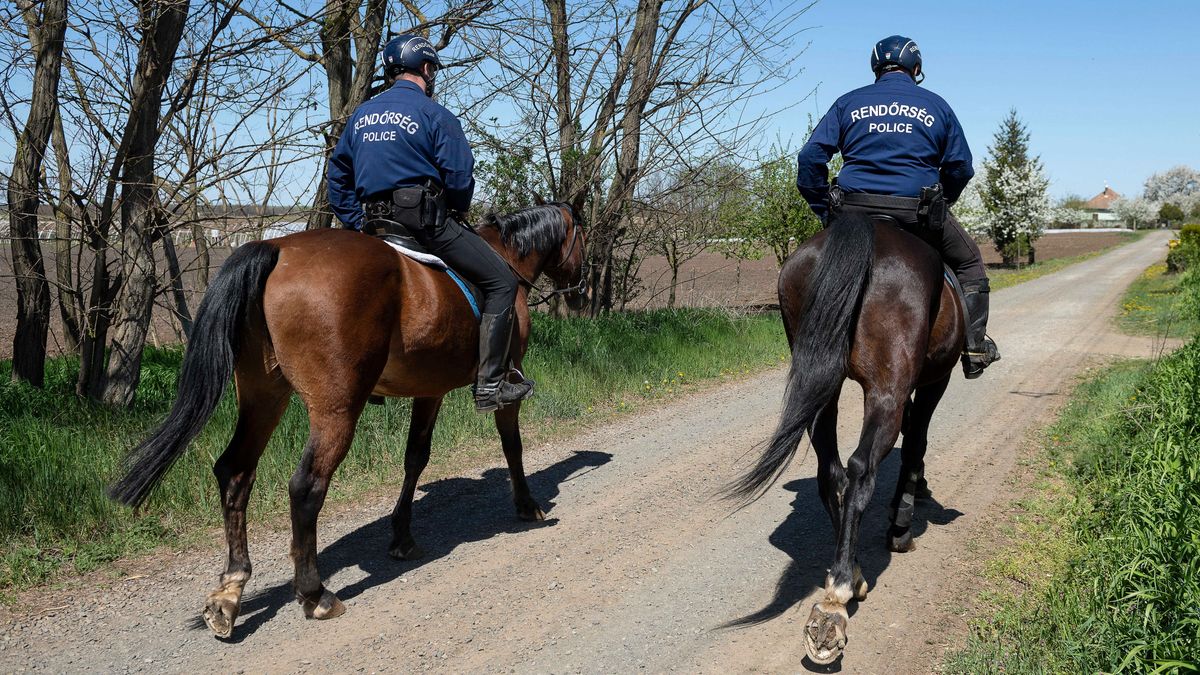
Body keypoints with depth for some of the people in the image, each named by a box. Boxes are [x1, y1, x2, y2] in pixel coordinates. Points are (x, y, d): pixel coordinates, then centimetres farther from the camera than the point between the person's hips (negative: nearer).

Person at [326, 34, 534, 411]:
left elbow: (338, 178, 17)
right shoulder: (435, 115, -5)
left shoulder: (361, 115, 15)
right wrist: (457, 213, 9)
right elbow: (460, 177, -10)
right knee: (501, 281, -3)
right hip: (427, 219, -7)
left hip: (374, 224, 8)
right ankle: (490, 384, -10)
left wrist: (358, 224, 18)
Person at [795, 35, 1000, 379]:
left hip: (853, 208, 1)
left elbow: (810, 157, 3)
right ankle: (974, 348, 17)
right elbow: (961, 167, 11)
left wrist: (823, 209, 11)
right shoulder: (936, 106, 12)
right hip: (918, 212, 0)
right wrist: (938, 204, 25)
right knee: (968, 262, 22)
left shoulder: (848, 102, 11)